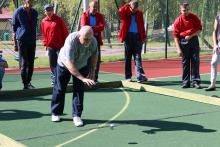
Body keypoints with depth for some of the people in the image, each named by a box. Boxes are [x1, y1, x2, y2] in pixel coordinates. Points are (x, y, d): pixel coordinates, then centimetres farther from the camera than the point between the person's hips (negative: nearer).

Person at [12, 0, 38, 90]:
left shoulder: (34, 13, 11)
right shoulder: (18, 12, -3)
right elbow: (14, 28, 0)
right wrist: (15, 43, -3)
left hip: (32, 41, 5)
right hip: (22, 41, -5)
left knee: (31, 63, 7)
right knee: (23, 63, -5)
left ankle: (28, 82, 16)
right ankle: (25, 84, -2)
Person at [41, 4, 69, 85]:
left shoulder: (58, 19, -2)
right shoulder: (43, 21, 7)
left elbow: (65, 31, -2)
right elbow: (44, 33, 14)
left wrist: (65, 43, -4)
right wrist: (45, 43, 8)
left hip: (60, 45, -3)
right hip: (50, 46, 3)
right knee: (52, 64, 6)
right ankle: (54, 79, 15)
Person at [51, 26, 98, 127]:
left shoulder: (93, 41, -25)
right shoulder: (71, 41, -41)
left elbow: (94, 55, -1)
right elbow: (69, 64, -45)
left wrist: (92, 71, -3)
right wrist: (83, 78, -50)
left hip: (82, 66, 3)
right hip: (64, 65, -3)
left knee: (79, 90, -4)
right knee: (59, 89, 8)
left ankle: (76, 115, 4)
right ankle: (56, 113, 25)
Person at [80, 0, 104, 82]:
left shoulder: (100, 16, 8)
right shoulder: (84, 15, 1)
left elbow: (102, 27, -8)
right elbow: (84, 27, -13)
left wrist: (90, 28, -17)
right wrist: (95, 28, -14)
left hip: (96, 39, 3)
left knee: (97, 59, 4)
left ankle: (95, 78, 11)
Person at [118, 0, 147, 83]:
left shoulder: (139, 14, 8)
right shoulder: (125, 13, 1)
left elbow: (142, 26, 10)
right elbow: (120, 11, -23)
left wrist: (143, 37, 6)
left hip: (137, 36, 1)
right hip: (128, 36, -1)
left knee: (138, 57, -4)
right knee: (128, 57, 5)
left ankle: (140, 76, -12)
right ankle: (128, 77, 10)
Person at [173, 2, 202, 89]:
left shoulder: (194, 17, -4)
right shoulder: (178, 21, -7)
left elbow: (200, 29, 2)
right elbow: (176, 36, -7)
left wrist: (191, 35, -14)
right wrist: (178, 49, -13)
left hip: (194, 40, 1)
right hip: (183, 42, 0)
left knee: (195, 61, 0)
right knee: (185, 62, 4)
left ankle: (195, 81, 4)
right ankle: (185, 82, 10)